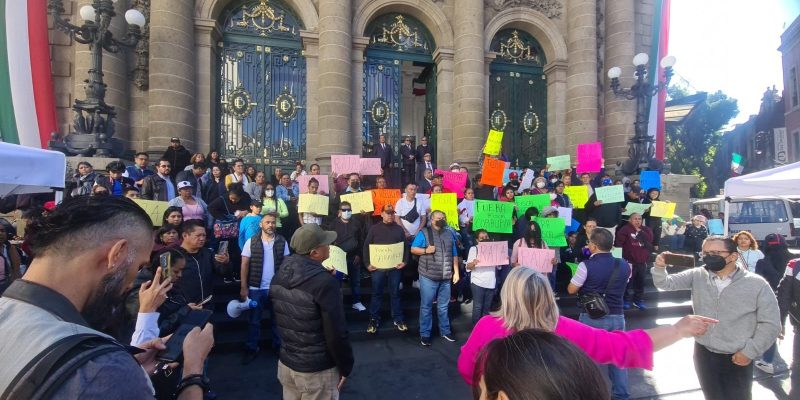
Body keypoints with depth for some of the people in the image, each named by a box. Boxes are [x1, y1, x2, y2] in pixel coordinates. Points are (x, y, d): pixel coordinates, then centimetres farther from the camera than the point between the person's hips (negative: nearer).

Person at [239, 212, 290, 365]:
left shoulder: (282, 241, -3)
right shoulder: (251, 242, -6)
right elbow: (244, 265, -4)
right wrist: (244, 288, -8)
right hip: (256, 288, -1)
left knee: (277, 318, 15)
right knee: (254, 320, 12)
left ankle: (278, 345, 30)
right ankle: (251, 349, 25)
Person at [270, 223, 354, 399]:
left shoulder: (279, 275, -2)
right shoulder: (325, 282, -26)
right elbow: (336, 332, -22)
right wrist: (346, 366, -9)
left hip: (285, 363, 7)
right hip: (317, 370, -7)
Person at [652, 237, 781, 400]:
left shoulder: (757, 284, -11)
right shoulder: (698, 275, -5)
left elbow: (770, 323, -6)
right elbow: (666, 283, -10)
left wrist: (750, 351, -9)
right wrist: (660, 268, -32)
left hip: (737, 358, -2)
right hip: (704, 353, 2)